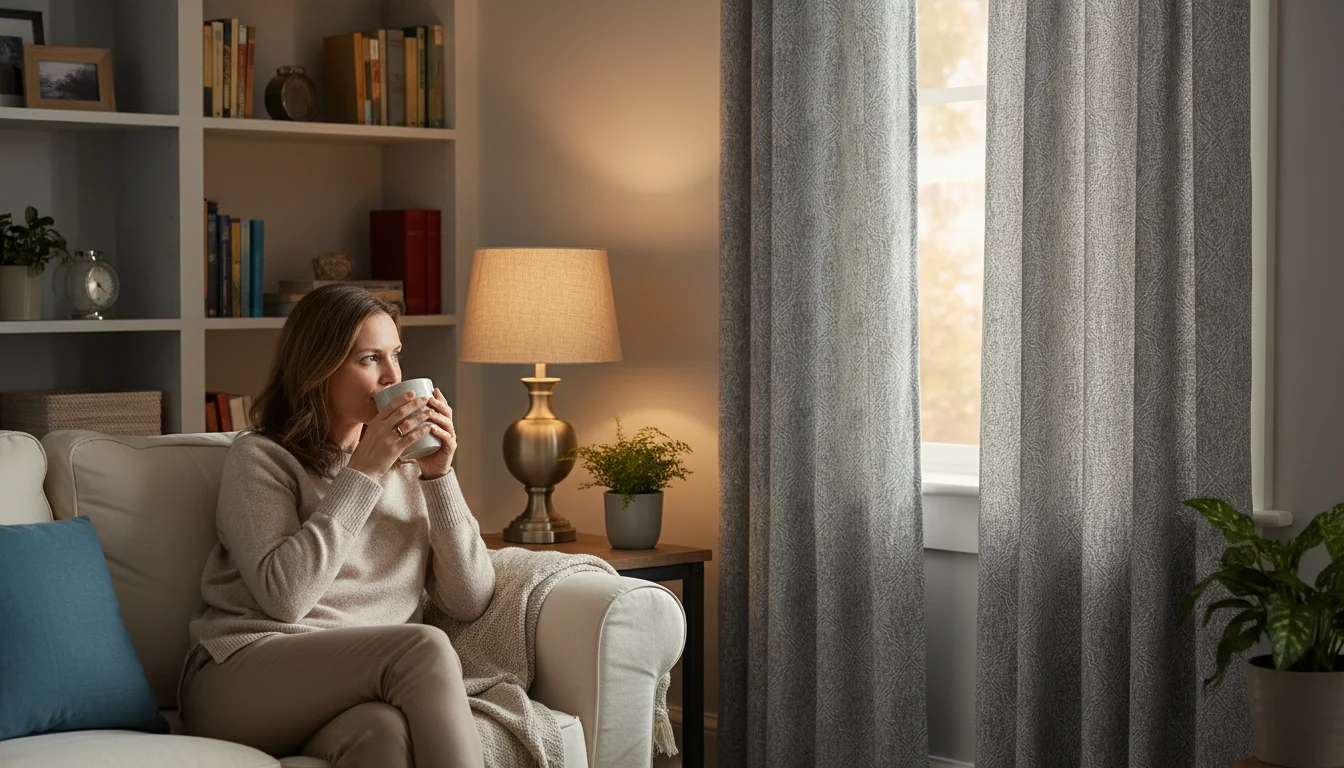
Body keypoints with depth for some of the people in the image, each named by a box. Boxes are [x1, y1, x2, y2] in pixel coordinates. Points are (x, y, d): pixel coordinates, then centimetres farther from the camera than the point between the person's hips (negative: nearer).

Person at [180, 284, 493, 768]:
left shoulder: (406, 465, 19)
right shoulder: (260, 457, 5)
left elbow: (470, 602, 9)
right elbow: (284, 595, -13)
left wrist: (439, 475, 0)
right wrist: (362, 474, -10)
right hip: (240, 680, -3)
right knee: (424, 647, -31)